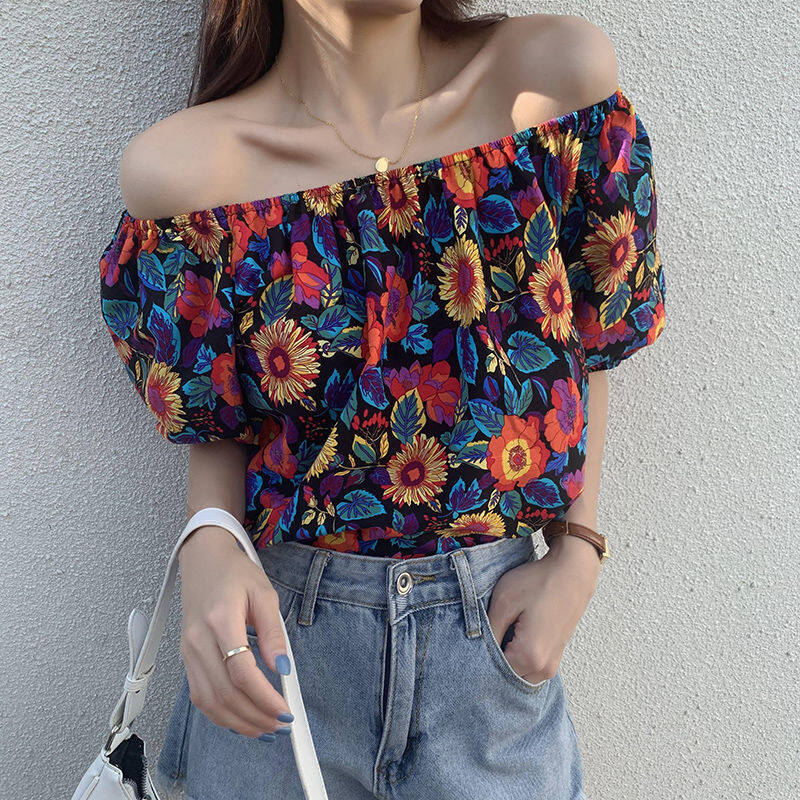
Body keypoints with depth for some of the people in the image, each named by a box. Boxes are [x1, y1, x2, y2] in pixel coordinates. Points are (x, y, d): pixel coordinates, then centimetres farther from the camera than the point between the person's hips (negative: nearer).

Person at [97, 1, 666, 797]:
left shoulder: (559, 74, -11)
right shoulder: (184, 167, -12)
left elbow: (587, 344, 0)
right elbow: (215, 421, -1)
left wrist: (577, 551, -6)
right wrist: (207, 548, -20)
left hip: (493, 619, 1)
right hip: (277, 628, 0)